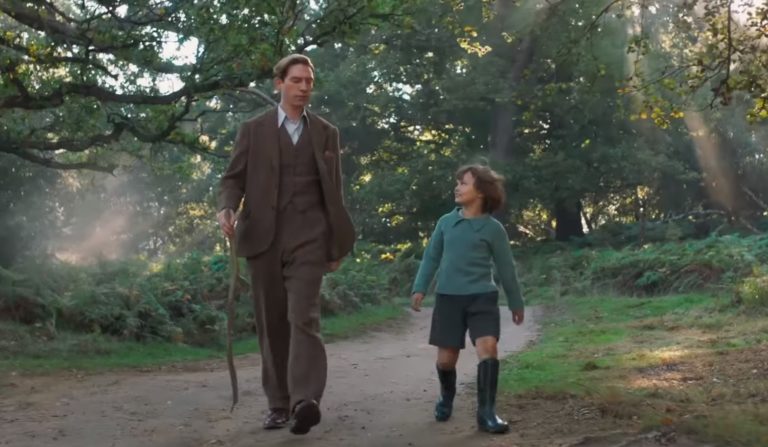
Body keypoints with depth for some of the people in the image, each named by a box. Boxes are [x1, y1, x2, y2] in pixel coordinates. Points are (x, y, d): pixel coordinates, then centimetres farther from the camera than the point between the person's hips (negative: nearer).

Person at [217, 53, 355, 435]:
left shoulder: (326, 133, 11)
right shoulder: (253, 130, 8)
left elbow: (333, 192, 12)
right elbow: (233, 178, 5)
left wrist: (336, 244, 10)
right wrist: (226, 209, -17)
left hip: (307, 238, -1)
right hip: (263, 238, 1)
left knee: (304, 317, -16)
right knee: (272, 324, 6)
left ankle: (305, 401, -25)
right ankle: (279, 403, 15)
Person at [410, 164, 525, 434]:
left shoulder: (493, 228, -1)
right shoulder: (446, 222, 5)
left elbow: (506, 268, 6)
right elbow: (431, 257, 12)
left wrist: (516, 303, 11)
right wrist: (420, 288, 3)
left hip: (482, 298, -2)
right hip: (448, 298, 2)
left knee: (487, 348, -20)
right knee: (446, 358, 5)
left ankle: (486, 413, -11)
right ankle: (446, 397, 35)